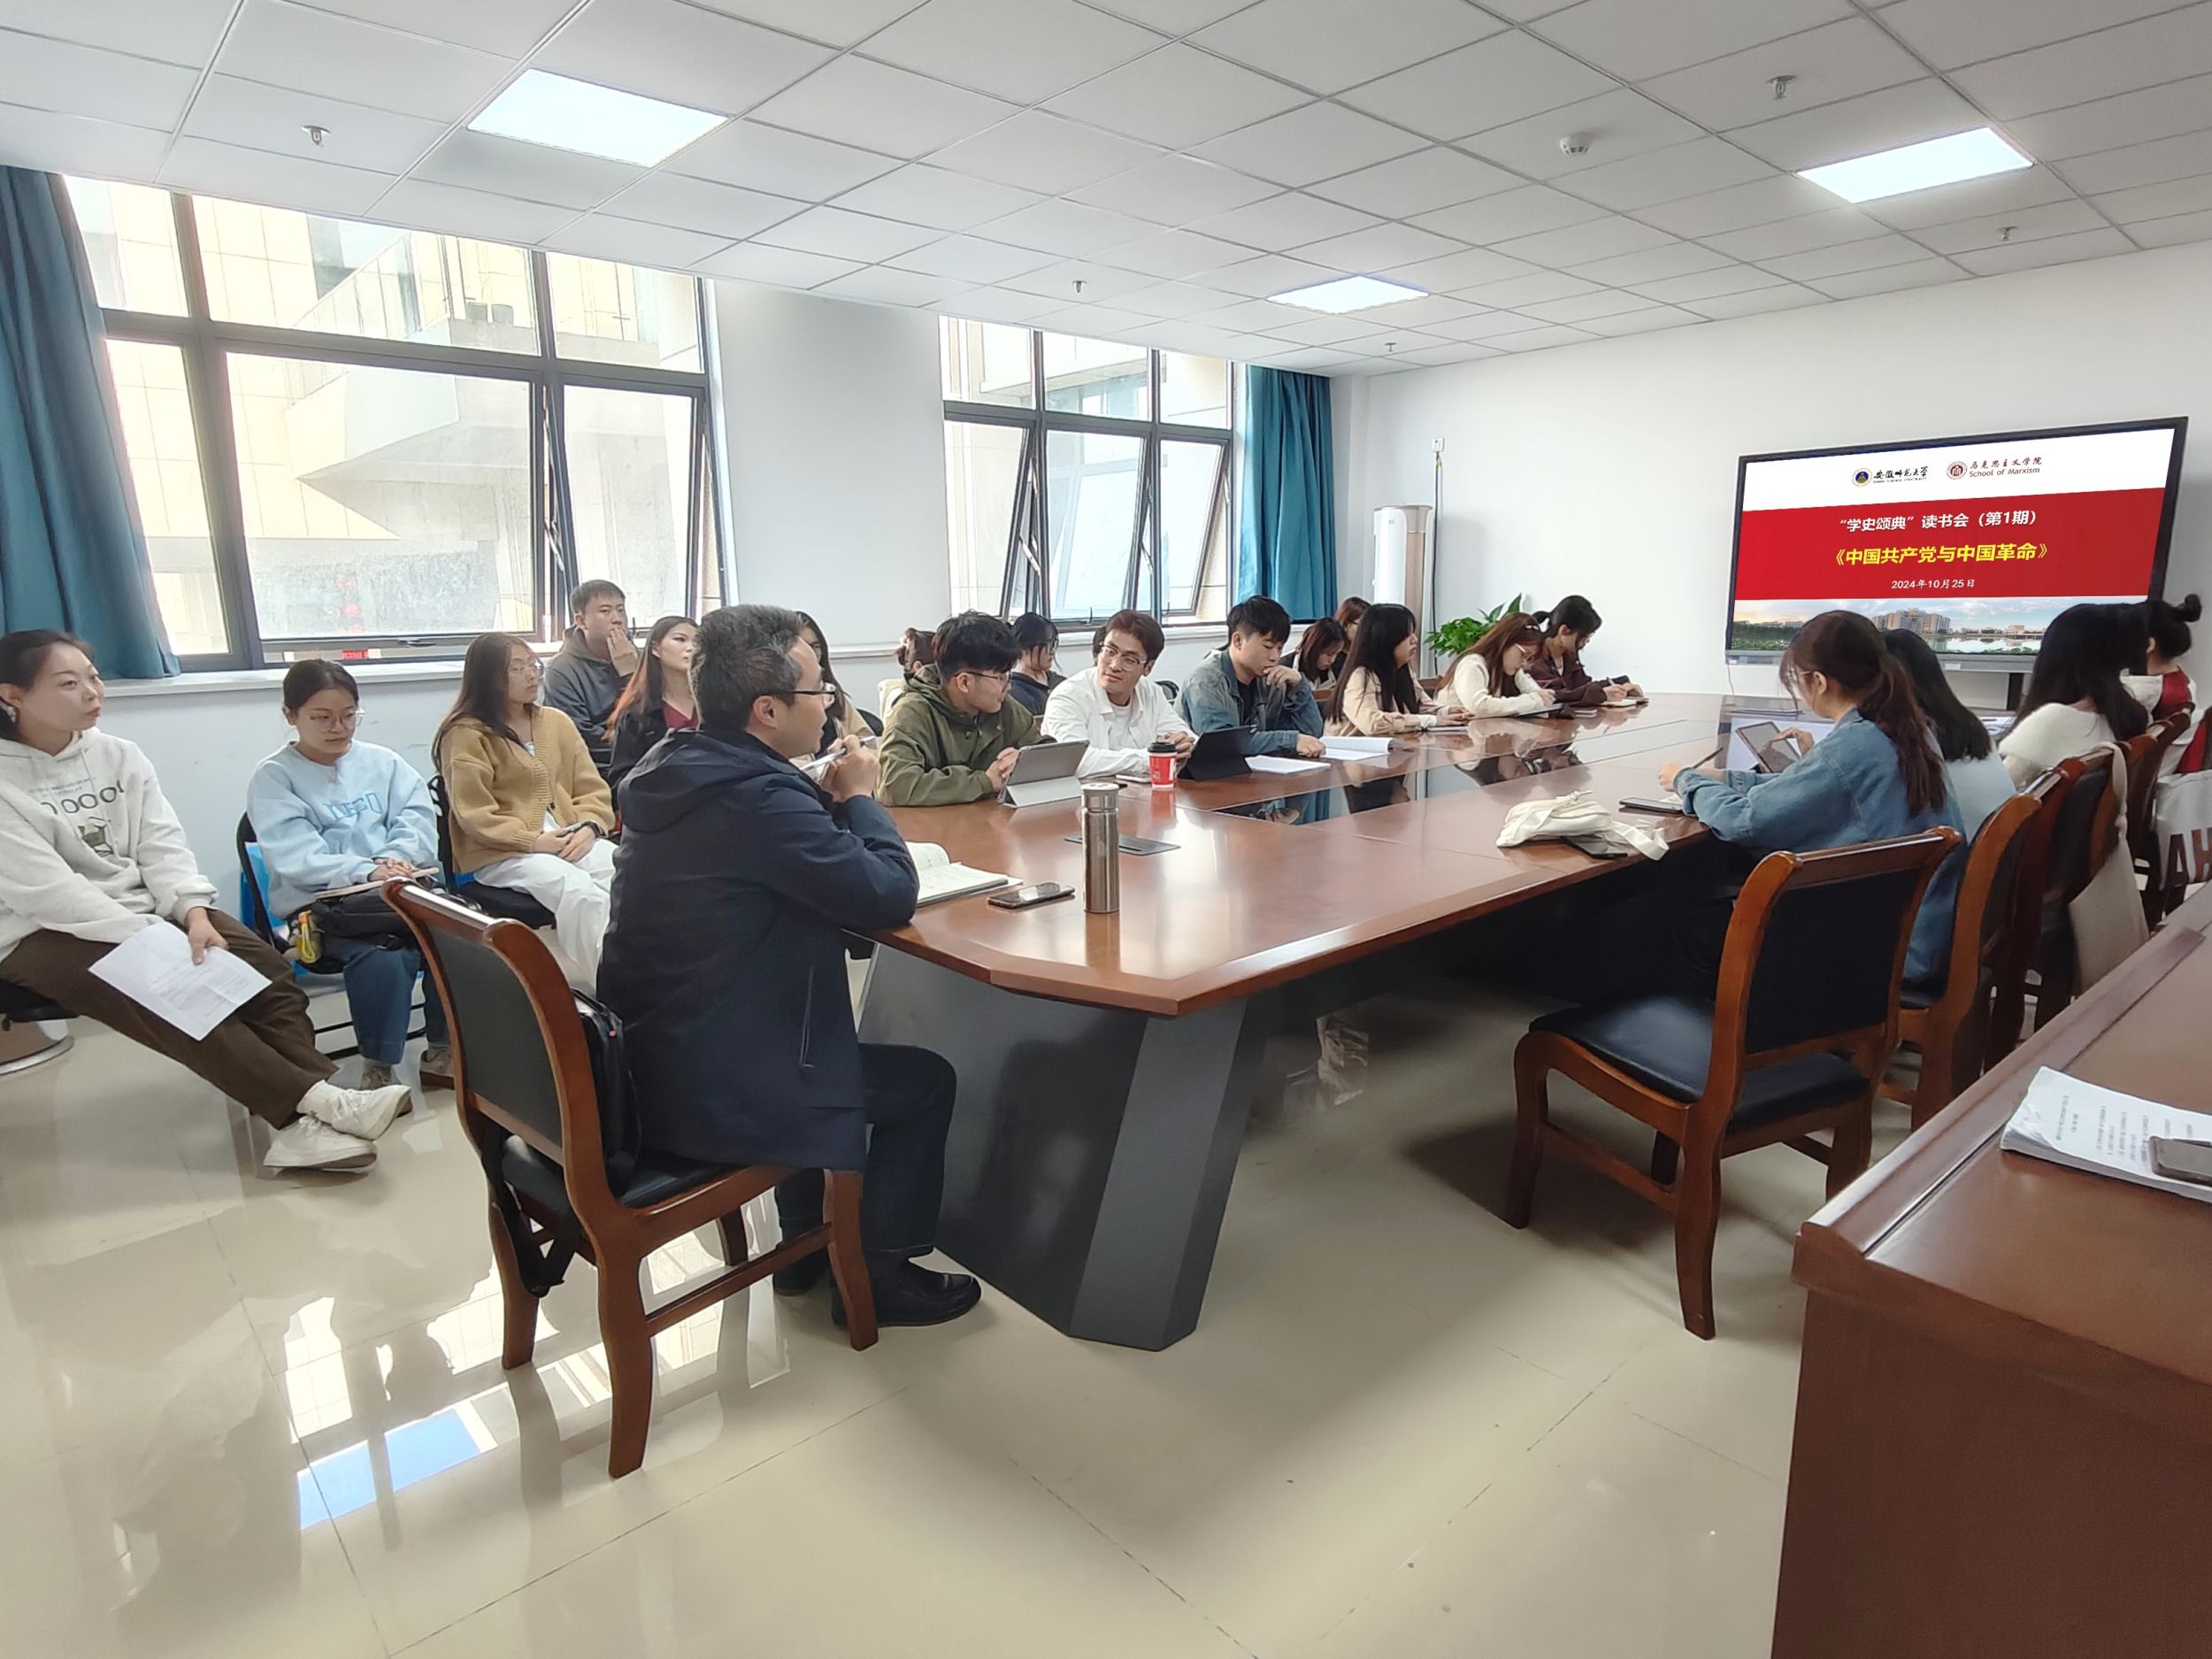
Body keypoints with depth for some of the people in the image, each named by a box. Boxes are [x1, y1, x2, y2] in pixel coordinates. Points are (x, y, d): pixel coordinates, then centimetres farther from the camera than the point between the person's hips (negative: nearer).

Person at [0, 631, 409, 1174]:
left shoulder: (118, 755, 7)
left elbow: (161, 846, 1)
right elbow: (45, 890, -18)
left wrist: (192, 912, -18)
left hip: (143, 912, 5)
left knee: (262, 967, -20)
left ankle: (301, 1120, -33)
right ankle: (316, 1100, -35)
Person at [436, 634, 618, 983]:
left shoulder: (557, 721, 17)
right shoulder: (465, 734, 1)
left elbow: (593, 789, 13)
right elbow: (475, 815, -8)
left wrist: (588, 827, -8)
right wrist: (534, 841, -17)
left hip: (570, 839, 5)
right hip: (501, 853, -5)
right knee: (579, 891, -34)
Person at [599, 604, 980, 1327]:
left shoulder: (675, 766, 2)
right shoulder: (756, 795, -27)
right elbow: (890, 894, -21)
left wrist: (828, 798, 2)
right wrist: (859, 797, -6)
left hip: (645, 1063, 9)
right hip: (709, 1095, -9)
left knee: (825, 1037, 32)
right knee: (926, 1080, 8)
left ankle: (807, 1244, 42)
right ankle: (880, 1277, 23)